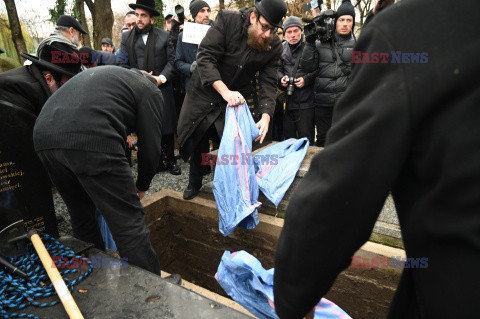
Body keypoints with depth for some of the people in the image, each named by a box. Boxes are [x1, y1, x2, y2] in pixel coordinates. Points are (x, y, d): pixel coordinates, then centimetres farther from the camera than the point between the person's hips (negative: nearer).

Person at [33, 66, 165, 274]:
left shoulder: (107, 72, 35)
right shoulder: (150, 91, 15)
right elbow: (151, 149, 7)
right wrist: (141, 187, 25)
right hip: (91, 141, -8)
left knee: (81, 217, 23)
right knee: (129, 223, 0)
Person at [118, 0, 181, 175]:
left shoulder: (164, 36, 6)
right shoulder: (126, 37, 10)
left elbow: (171, 61, 3)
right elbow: (122, 64, 6)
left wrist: (162, 77, -12)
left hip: (162, 88, -1)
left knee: (167, 128, 4)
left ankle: (170, 160, 19)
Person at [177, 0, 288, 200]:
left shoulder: (274, 47, -10)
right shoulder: (227, 20, -19)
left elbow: (268, 83, -10)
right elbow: (205, 57, -25)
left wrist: (266, 116, -27)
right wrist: (225, 91, -38)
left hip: (235, 101, 1)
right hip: (204, 94, 0)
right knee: (197, 143, 12)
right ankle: (194, 183, 39)